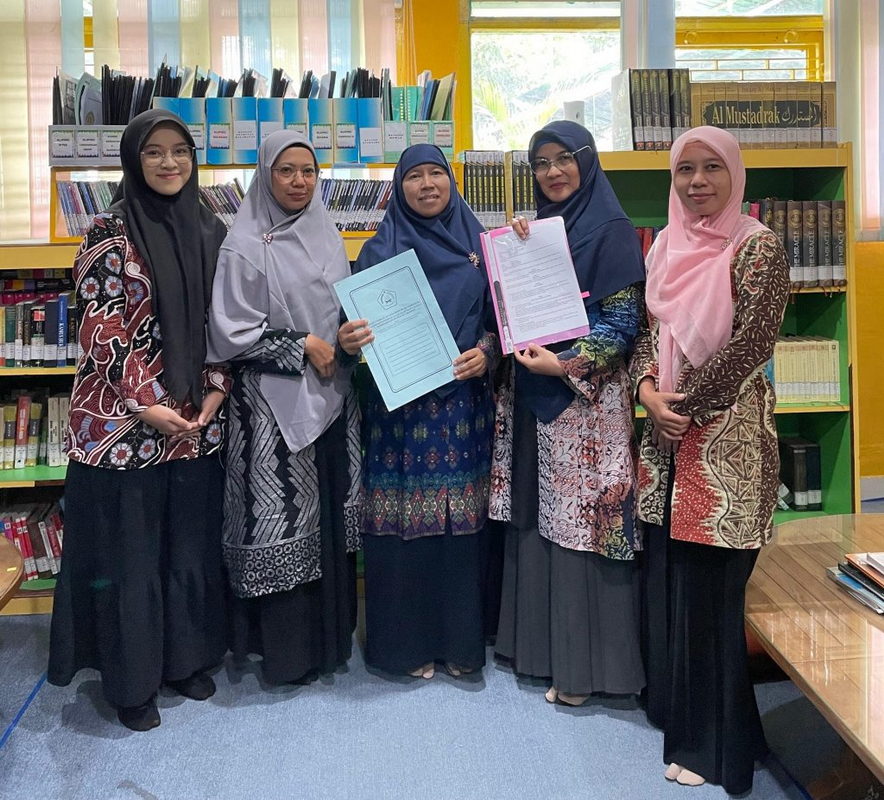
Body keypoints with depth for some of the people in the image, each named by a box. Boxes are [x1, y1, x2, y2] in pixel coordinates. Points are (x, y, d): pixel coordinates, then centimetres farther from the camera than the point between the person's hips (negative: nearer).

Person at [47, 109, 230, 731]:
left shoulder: (212, 231, 7)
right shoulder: (110, 232, -7)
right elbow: (101, 327, -10)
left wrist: (215, 391, -3)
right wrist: (146, 405, -14)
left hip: (198, 419, 5)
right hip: (124, 421, -4)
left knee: (192, 543, 13)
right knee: (128, 549, 6)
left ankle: (186, 657, 32)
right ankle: (132, 679, 23)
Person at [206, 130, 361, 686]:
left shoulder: (327, 235, 10)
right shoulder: (246, 245, -8)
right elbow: (229, 332, -12)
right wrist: (301, 347, -13)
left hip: (331, 396, 6)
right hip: (273, 403, -6)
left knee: (332, 515, 12)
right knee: (284, 521, 0)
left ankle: (331, 634, 28)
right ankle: (287, 649, 16)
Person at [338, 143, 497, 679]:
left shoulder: (477, 244, 10)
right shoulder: (380, 250, 3)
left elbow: (499, 318, 11)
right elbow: (361, 323, 0)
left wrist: (486, 351, -9)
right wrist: (348, 341, -23)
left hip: (463, 401, 2)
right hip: (399, 404, -2)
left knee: (461, 520, 5)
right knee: (403, 520, 1)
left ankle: (461, 639, 20)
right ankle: (407, 642, 16)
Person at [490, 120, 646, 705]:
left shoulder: (611, 230, -5)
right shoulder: (537, 229, 15)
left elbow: (624, 321, -10)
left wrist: (567, 364, -19)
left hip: (587, 398, -6)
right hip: (533, 395, 7)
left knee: (581, 521, -2)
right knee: (536, 520, 10)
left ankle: (584, 663, 9)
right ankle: (540, 643, 24)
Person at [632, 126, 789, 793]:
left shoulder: (757, 247, -8)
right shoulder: (667, 245, 12)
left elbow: (750, 344, -14)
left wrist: (687, 405, -12)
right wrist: (647, 385, -6)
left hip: (726, 434, -6)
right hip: (666, 434, 6)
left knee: (710, 585, 0)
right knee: (666, 575, 13)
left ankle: (714, 741, 16)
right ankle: (674, 708, 32)